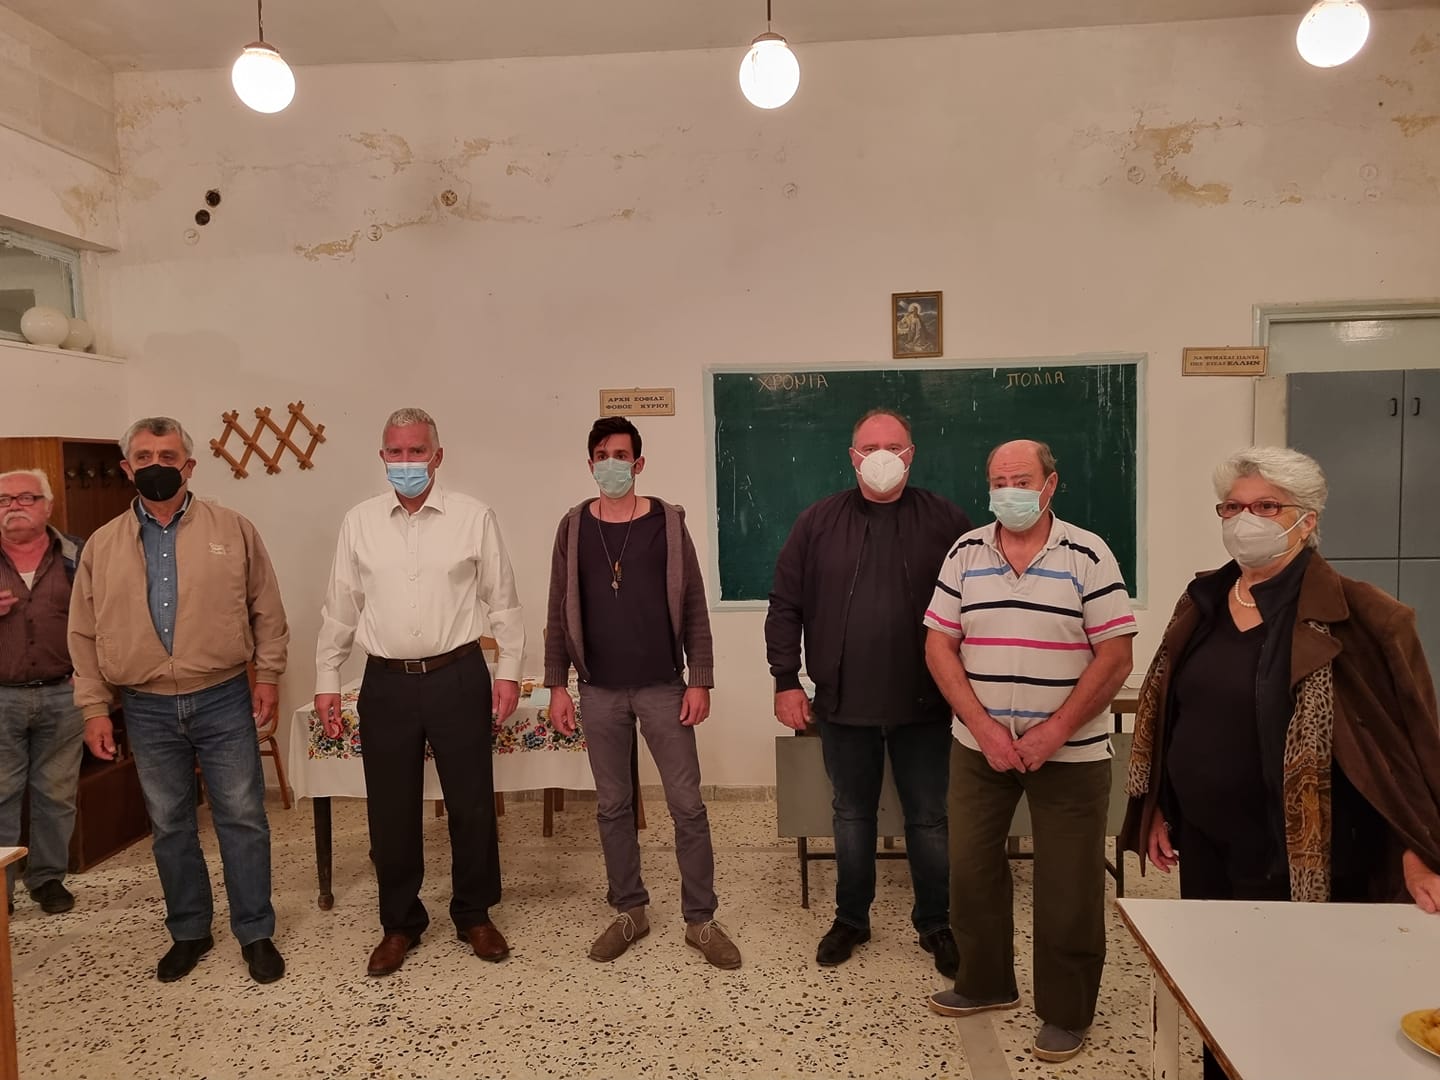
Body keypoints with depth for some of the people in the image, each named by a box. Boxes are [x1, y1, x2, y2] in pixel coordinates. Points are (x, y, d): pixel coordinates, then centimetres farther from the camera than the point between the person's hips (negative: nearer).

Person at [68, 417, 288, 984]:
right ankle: (189, 931, 31)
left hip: (223, 701, -2)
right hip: (148, 709, 2)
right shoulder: (102, 545, 5)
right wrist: (94, 708, 4)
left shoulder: (232, 529, -1)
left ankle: (256, 933, 19)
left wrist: (267, 674, -2)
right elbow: (85, 634, 7)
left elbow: (267, 610, 2)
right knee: (169, 826, 14)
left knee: (242, 820, 4)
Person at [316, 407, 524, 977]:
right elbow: (339, 610, 10)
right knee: (391, 811, 9)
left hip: (459, 678, -1)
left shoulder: (474, 517, -2)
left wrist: (509, 669, 0)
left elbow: (502, 601, 2)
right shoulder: (359, 522, 4)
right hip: (387, 684, 2)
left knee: (472, 803, 8)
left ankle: (475, 915, 27)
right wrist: (326, 680, 9)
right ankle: (400, 923, 28)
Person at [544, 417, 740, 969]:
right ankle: (630, 912, 28)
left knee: (687, 805, 2)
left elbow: (693, 606, -1)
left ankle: (701, 919, 17)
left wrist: (699, 680, -6)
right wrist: (557, 685, 1)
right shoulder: (574, 526, 2)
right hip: (600, 692, 2)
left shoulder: (667, 522, -2)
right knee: (612, 806, 11)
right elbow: (559, 612, 6)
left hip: (663, 687, -1)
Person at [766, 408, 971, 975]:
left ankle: (935, 924, 31)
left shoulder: (945, 520, -1)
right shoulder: (818, 522, 1)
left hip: (923, 704, -1)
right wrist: (786, 681, -3)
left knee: (929, 819, 12)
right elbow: (785, 605, 2)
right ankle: (851, 919, 34)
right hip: (843, 702, 1)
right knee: (852, 816, 16)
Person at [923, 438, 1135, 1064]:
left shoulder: (1087, 555, -7)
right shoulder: (964, 554, 1)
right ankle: (985, 982, 34)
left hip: (1072, 751, -3)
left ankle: (1066, 1013, 25)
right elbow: (939, 646, -1)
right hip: (978, 747, 3)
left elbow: (1115, 656, -9)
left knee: (1068, 884, 6)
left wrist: (1054, 731, -15)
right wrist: (984, 727, -11)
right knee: (970, 866, 12)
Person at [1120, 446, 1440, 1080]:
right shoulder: (1202, 602, 4)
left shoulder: (1354, 616, -12)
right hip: (1203, 843, 5)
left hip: (1295, 855, -5)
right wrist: (1156, 811, 10)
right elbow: (1165, 715, 10)